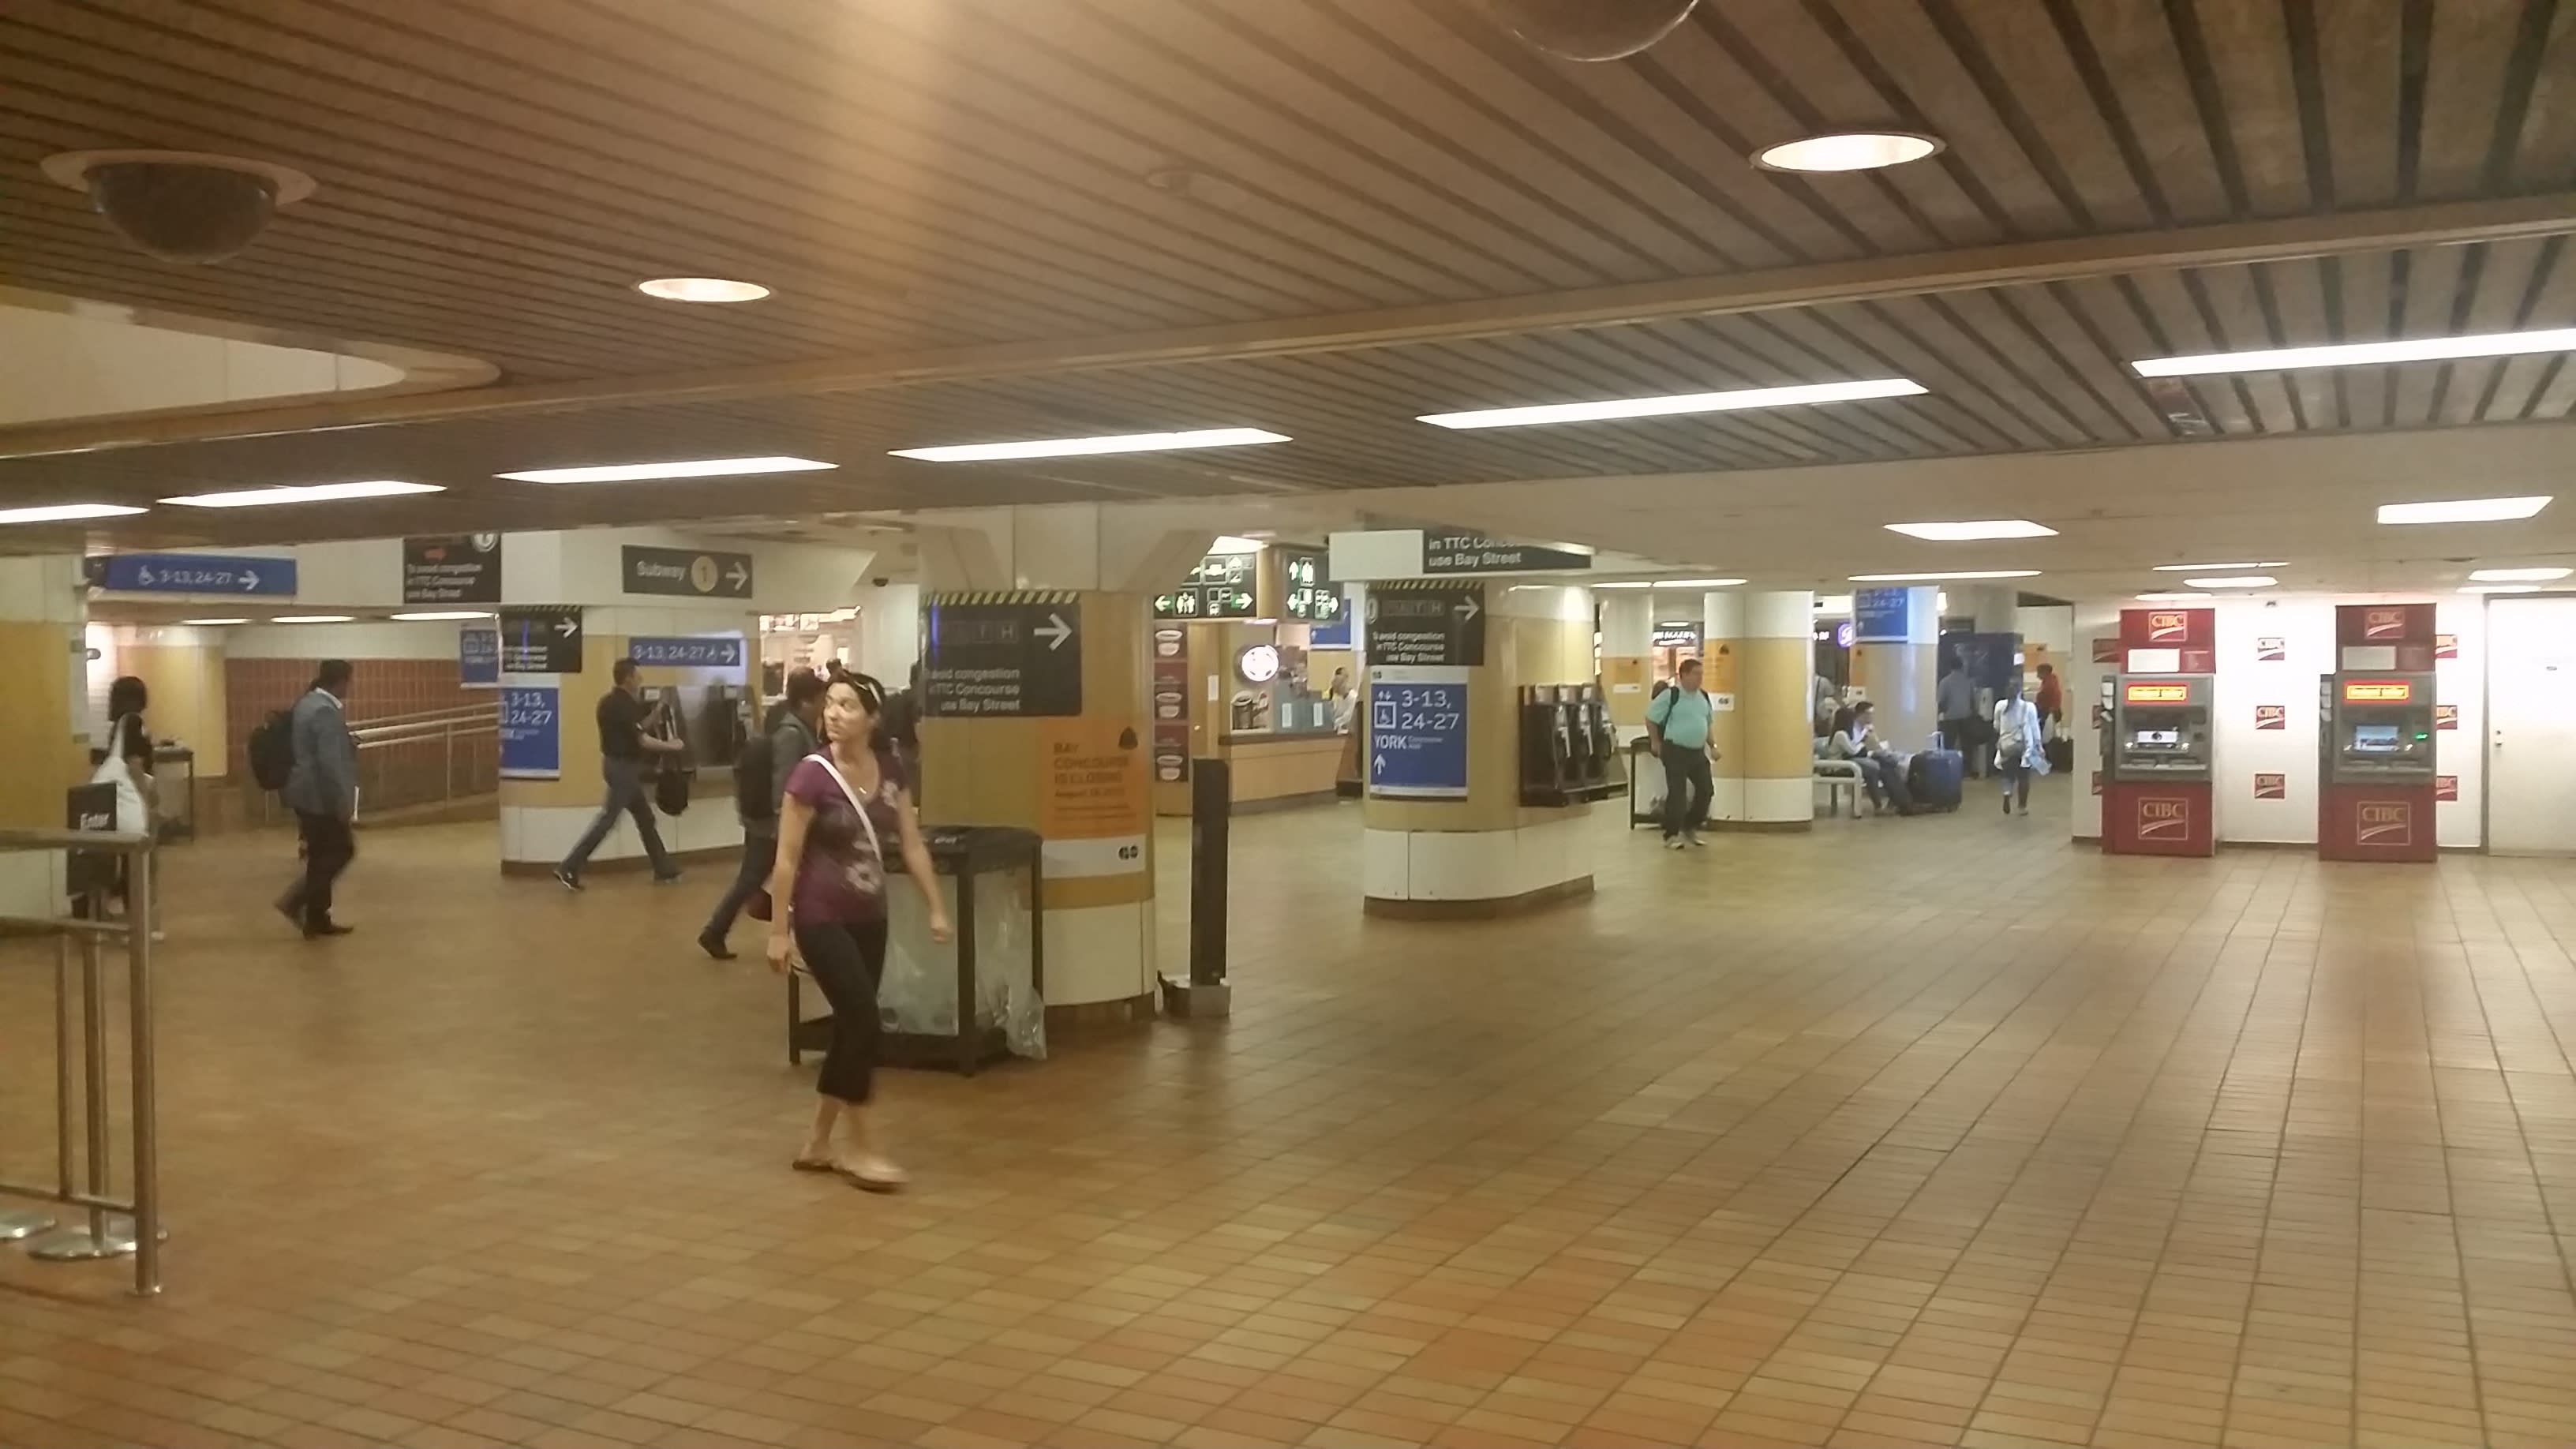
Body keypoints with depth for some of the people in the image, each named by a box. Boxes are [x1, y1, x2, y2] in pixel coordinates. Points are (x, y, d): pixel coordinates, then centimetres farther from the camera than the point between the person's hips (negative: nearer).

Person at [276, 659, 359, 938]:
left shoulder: (307, 703, 12)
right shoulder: (326, 712, -19)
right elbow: (330, 763, -24)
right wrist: (343, 804, -21)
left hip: (306, 793, 10)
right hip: (321, 797, -10)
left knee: (322, 855, 12)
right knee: (341, 851, -1)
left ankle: (316, 918, 12)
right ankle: (296, 902, 1)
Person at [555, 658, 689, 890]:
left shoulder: (611, 702, 10)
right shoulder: (624, 705, -19)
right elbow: (642, 740, -21)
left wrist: (654, 716, 7)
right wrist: (671, 746, -7)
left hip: (620, 765, 10)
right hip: (623, 767, -10)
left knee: (645, 818, 14)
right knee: (608, 820, -7)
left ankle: (663, 870, 21)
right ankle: (569, 868, -7)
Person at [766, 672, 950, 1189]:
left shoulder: (891, 772, 0)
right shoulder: (812, 774, -16)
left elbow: (912, 845, 7)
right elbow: (787, 859, -13)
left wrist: (936, 909, 5)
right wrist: (779, 932, -12)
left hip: (870, 919, 6)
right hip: (821, 919, -6)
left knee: (850, 1027, 11)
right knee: (863, 1021, -9)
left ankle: (818, 1144, 25)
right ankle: (862, 1147, 5)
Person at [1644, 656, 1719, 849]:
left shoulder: (1704, 697, 9)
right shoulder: (1670, 696, -12)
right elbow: (1651, 719, -6)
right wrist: (1656, 743, -3)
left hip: (1698, 752, 7)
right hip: (1676, 751, -7)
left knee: (1706, 790, 8)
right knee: (1677, 793, -7)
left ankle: (1690, 828, 26)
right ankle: (1672, 835, 3)